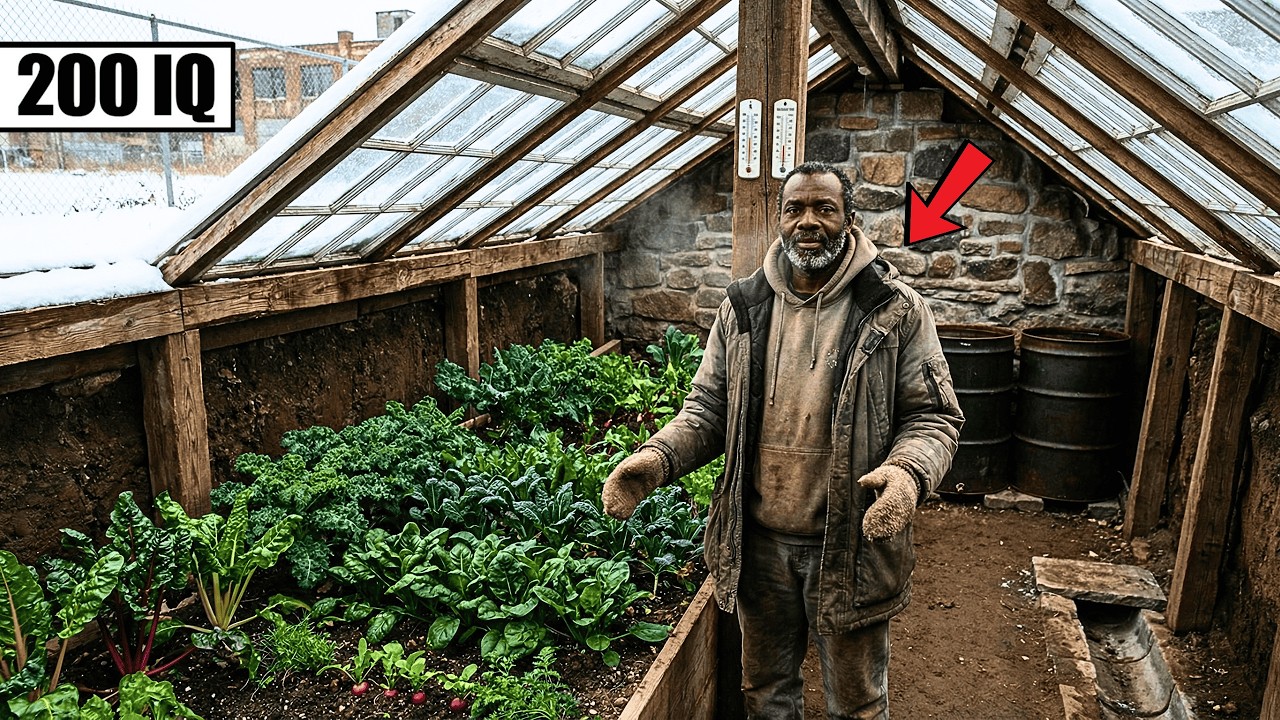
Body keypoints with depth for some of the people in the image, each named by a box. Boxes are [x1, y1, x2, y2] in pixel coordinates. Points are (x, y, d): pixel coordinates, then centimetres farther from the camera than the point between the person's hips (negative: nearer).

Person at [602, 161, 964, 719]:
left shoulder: (896, 310, -9)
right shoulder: (743, 307, 1)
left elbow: (933, 416, -6)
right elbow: (709, 408, 5)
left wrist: (907, 473, -28)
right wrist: (658, 456, -13)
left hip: (851, 545, -3)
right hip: (759, 542, 3)